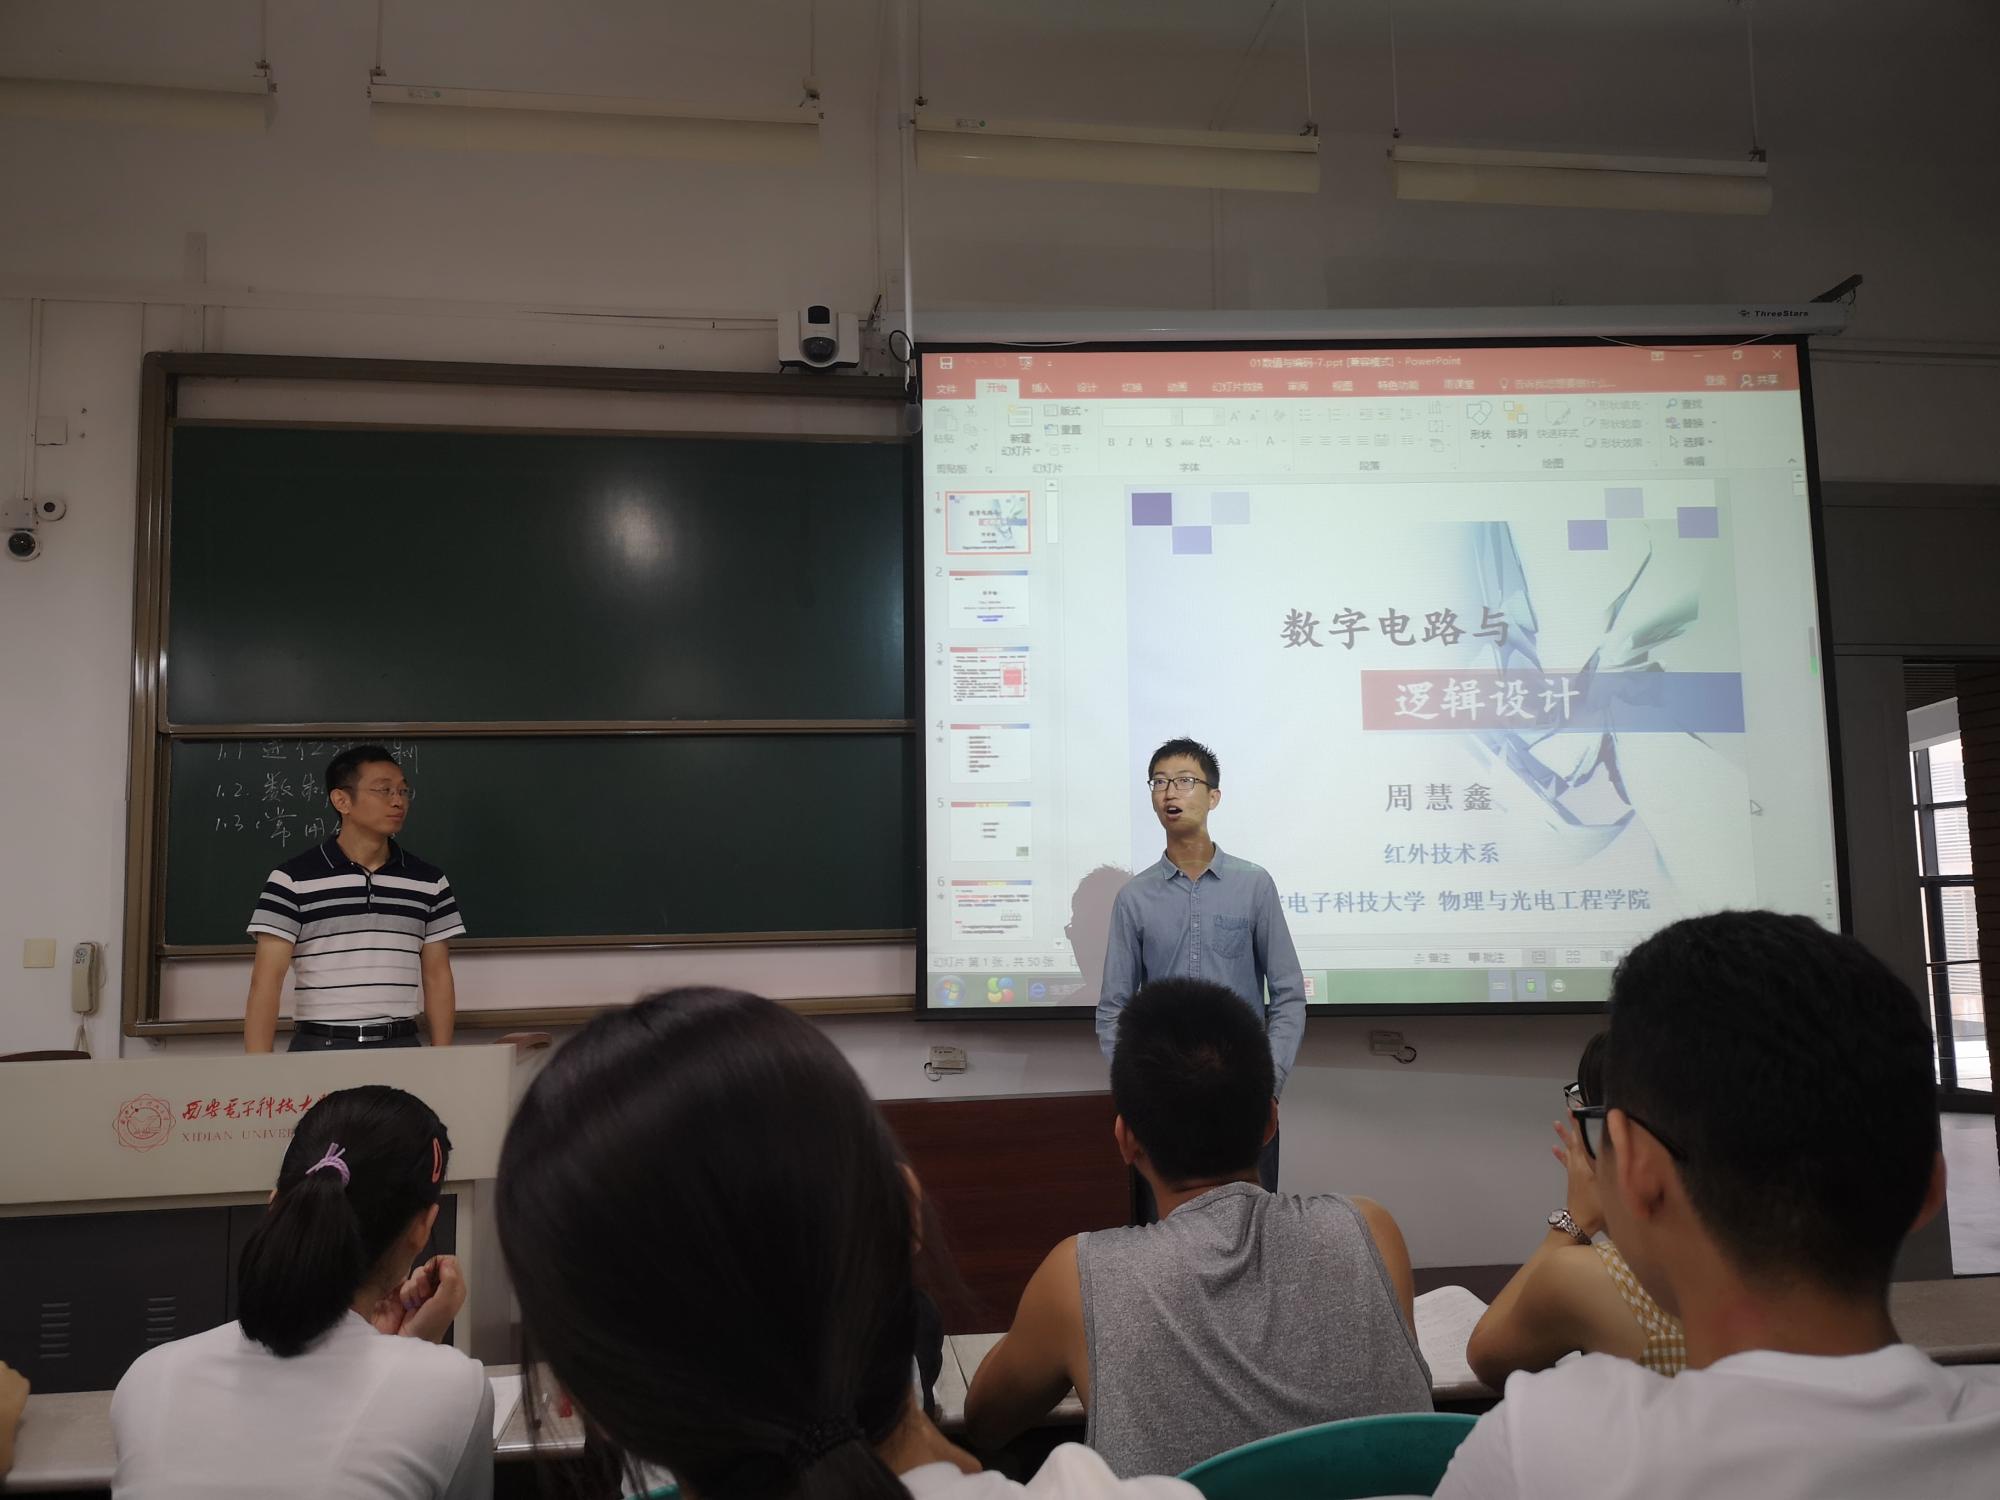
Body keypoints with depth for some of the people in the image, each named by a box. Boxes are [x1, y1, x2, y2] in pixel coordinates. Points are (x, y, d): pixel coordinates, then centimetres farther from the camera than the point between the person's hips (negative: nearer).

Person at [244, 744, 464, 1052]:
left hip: (401, 1047, 2)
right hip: (318, 1048, -2)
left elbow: (437, 977, 8)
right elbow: (266, 981, -5)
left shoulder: (430, 883, 6)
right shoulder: (292, 881, -3)